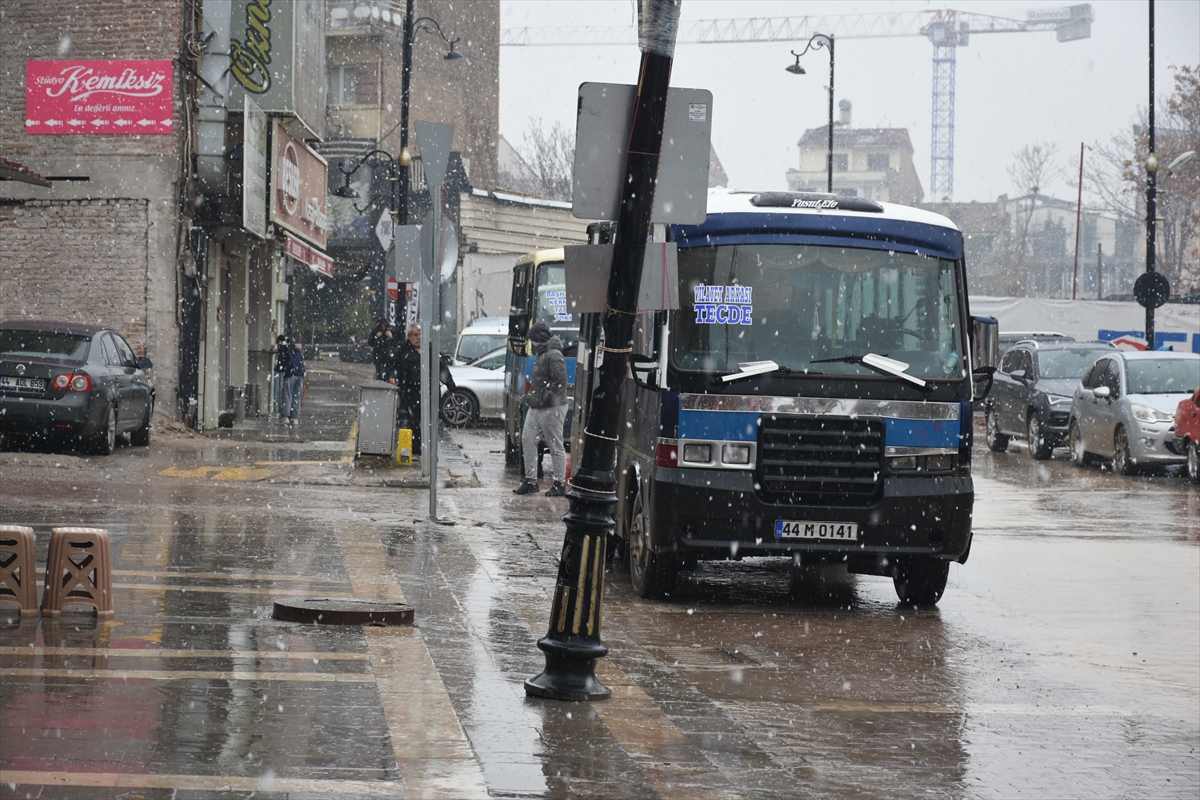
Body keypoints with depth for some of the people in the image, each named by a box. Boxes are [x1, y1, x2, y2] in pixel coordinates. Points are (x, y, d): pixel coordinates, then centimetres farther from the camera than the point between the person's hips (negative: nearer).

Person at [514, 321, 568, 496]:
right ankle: (531, 480, 13)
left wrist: (543, 398, -22)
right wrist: (532, 396, 13)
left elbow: (560, 382, -23)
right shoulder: (542, 355, 16)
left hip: (552, 409, -10)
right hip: (535, 408, 10)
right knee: (528, 441, 7)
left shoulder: (554, 356, -16)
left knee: (555, 446, -1)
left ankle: (560, 484, 6)